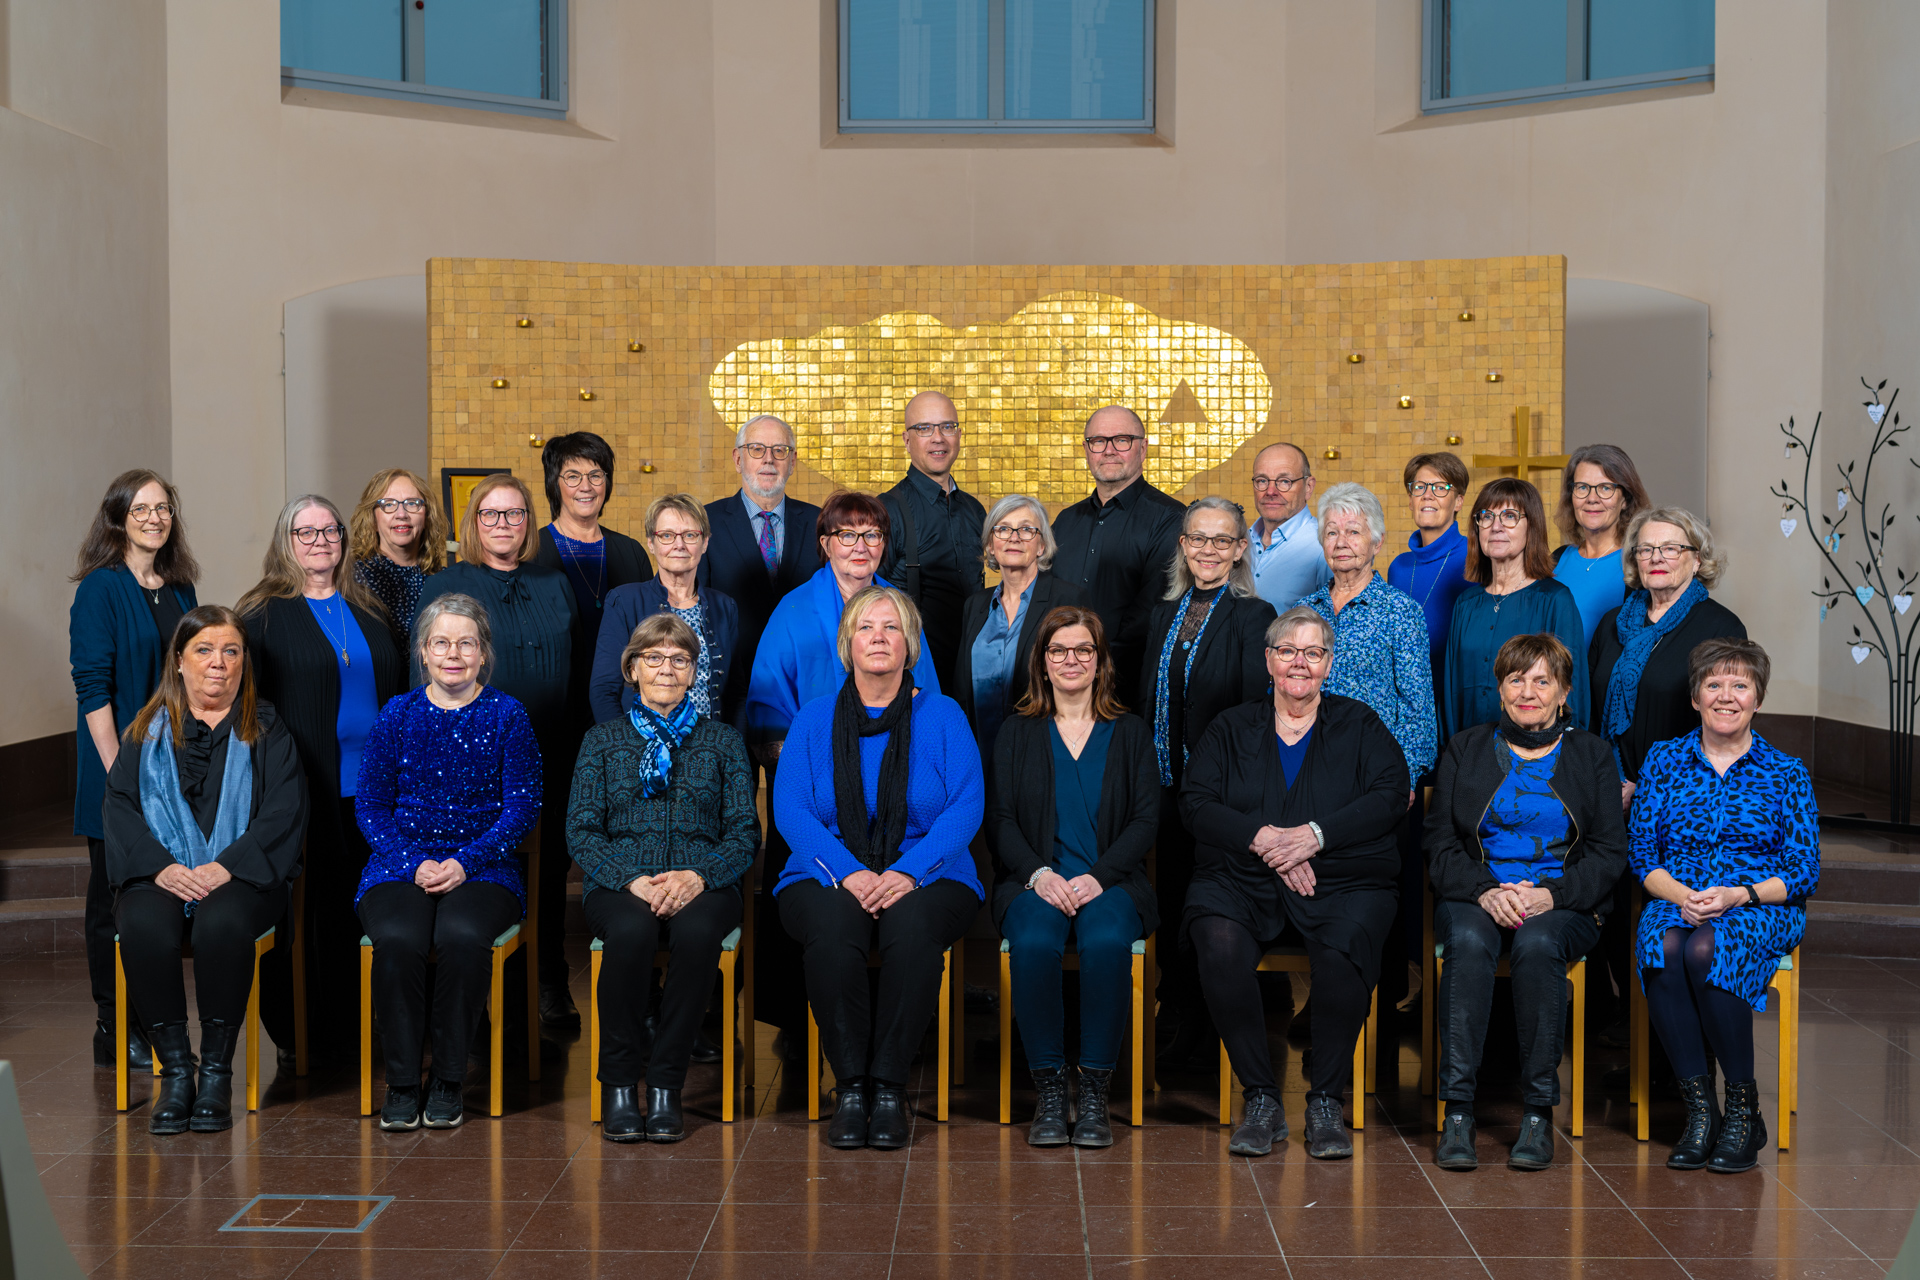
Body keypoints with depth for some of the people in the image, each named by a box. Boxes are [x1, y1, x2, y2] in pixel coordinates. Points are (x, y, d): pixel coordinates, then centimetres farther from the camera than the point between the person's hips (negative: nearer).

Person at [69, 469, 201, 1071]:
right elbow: (92, 687, -12)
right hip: (121, 768, -6)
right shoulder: (101, 589, -7)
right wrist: (119, 770, -18)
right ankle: (115, 1033, 11)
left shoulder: (181, 589, 12)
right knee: (116, 898, 3)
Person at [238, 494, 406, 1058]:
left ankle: (357, 1027, 14)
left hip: (370, 786, 4)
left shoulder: (368, 611, 15)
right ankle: (298, 1034, 8)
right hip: (304, 789, -4)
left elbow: (399, 689, 19)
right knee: (304, 909, -2)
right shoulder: (262, 615, 1)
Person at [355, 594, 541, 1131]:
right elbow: (370, 803, 8)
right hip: (403, 862, 1)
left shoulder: (507, 716, 5)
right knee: (398, 939, -31)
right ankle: (402, 1081, -15)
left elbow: (523, 806, 1)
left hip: (483, 865, -1)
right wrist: (414, 863, -8)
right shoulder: (396, 716, 10)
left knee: (463, 936, -34)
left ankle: (449, 1080, -16)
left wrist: (465, 862, -13)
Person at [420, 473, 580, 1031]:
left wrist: (580, 750, 7)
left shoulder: (556, 586, 13)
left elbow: (580, 671, 14)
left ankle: (551, 986, 15)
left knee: (549, 875, 6)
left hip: (549, 760, 3)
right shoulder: (445, 587, 3)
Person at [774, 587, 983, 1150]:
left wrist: (908, 872, -18)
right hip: (831, 876, 1)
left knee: (911, 927, -35)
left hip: (925, 876, 0)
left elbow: (966, 807, -2)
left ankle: (889, 1087, -27)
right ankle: (850, 1086, -25)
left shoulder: (943, 714, 9)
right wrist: (849, 872, -17)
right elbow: (790, 809, 0)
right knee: (833, 929, -35)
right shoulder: (814, 718, 11)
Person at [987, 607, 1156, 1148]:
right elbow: (999, 819, 7)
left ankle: (1095, 1093, -26)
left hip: (1111, 880, 0)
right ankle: (1048, 1091, -24)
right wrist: (1039, 874, -12)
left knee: (1108, 942, -35)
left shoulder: (1130, 732, 15)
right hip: (1035, 880, 0)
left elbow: (1147, 819, 6)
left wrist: (1099, 877, -11)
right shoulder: (1017, 733, 15)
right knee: (1033, 943, -34)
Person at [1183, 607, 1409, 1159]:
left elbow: (1390, 797, 1)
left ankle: (1326, 1102, -18)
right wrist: (1264, 838, -12)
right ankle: (1261, 1099, -21)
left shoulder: (1359, 724, 16)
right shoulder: (1232, 728, 18)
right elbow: (1196, 803, 4)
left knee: (1344, 948, -35)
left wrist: (1315, 835, -13)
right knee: (1221, 944, -33)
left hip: (1342, 884, -1)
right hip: (1242, 882, 1)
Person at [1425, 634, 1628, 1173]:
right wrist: (1485, 891, -15)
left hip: (1561, 903, -1)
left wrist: (1551, 894, -14)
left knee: (1537, 944, -35)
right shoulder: (1464, 751, 13)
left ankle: (1539, 1112, -28)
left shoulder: (1591, 755, 12)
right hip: (1475, 895, 1)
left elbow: (1610, 851, 4)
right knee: (1468, 941, -34)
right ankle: (1457, 1111, -34)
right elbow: (1440, 843, 5)